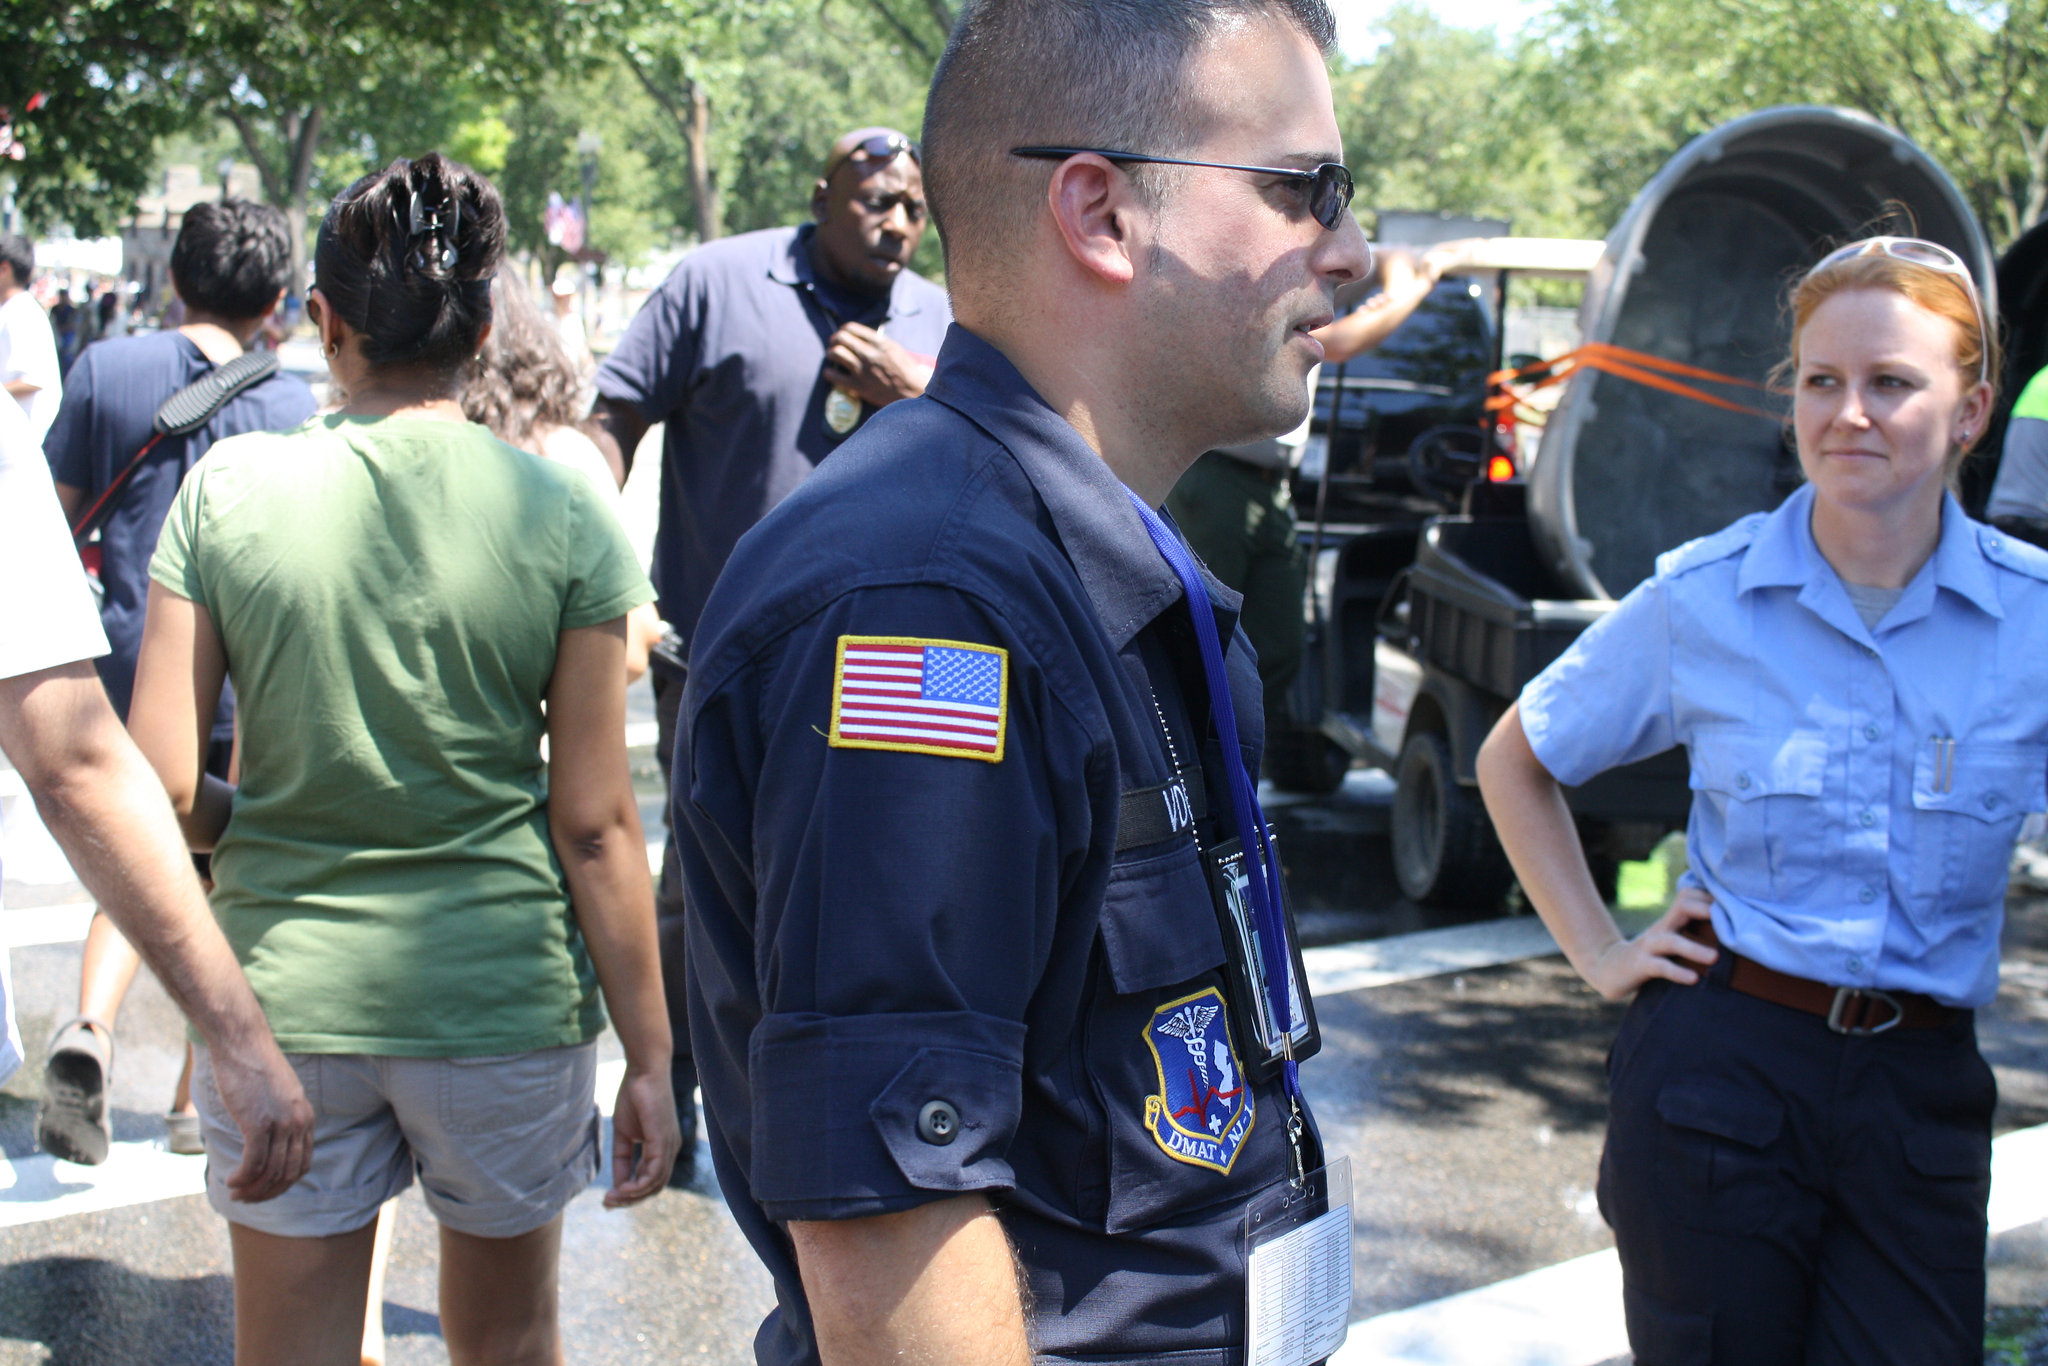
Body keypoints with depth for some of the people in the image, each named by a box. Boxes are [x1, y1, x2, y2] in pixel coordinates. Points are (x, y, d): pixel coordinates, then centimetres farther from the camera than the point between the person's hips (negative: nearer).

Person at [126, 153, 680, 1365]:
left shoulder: (229, 490, -7)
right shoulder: (561, 517, -9)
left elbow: (160, 783, -7)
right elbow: (595, 823, -8)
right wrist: (650, 1058, -1)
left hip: (283, 1001, 0)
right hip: (504, 996, 0)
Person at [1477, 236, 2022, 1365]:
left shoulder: (2030, 616, -4)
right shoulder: (1701, 599, -4)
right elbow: (1515, 762, 10)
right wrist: (1598, 953, 4)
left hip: (1923, 1096, 1)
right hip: (1720, 1065, -1)